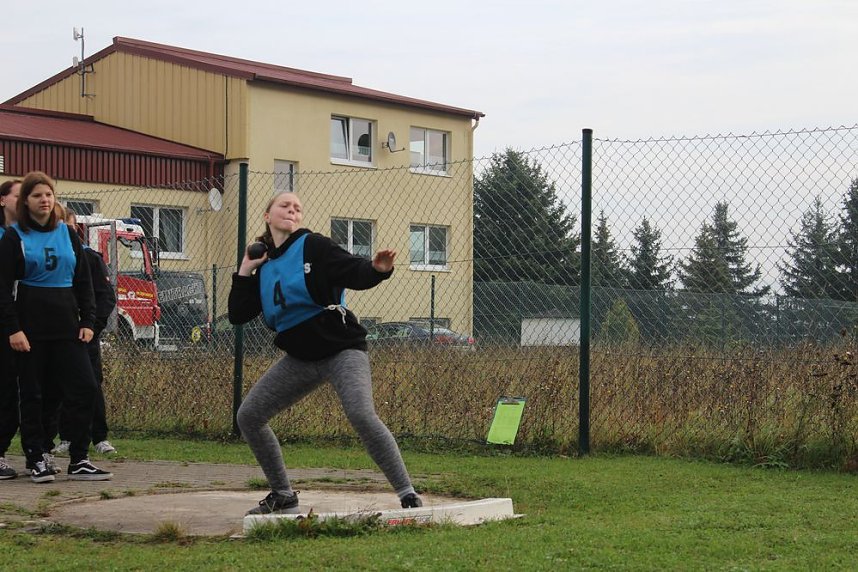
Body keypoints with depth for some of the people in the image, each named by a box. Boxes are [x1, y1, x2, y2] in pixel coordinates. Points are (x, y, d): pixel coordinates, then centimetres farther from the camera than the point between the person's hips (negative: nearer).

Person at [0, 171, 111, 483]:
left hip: (67, 325, 3)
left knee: (84, 387, -5)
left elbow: (83, 281, 14)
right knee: (33, 395, 2)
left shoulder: (67, 234, 12)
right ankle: (37, 459, 11)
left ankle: (78, 462, 1)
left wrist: (87, 321, 4)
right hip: (31, 326, -3)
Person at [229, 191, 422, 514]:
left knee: (362, 416, -29)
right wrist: (245, 271, 1)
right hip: (300, 359, 7)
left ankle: (408, 496, -23)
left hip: (341, 350, -7)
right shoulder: (264, 267, 9)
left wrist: (377, 269, -41)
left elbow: (354, 273, -20)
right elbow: (237, 315, 6)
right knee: (248, 417, 5)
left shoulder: (313, 247, -6)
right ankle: (283, 496, 19)